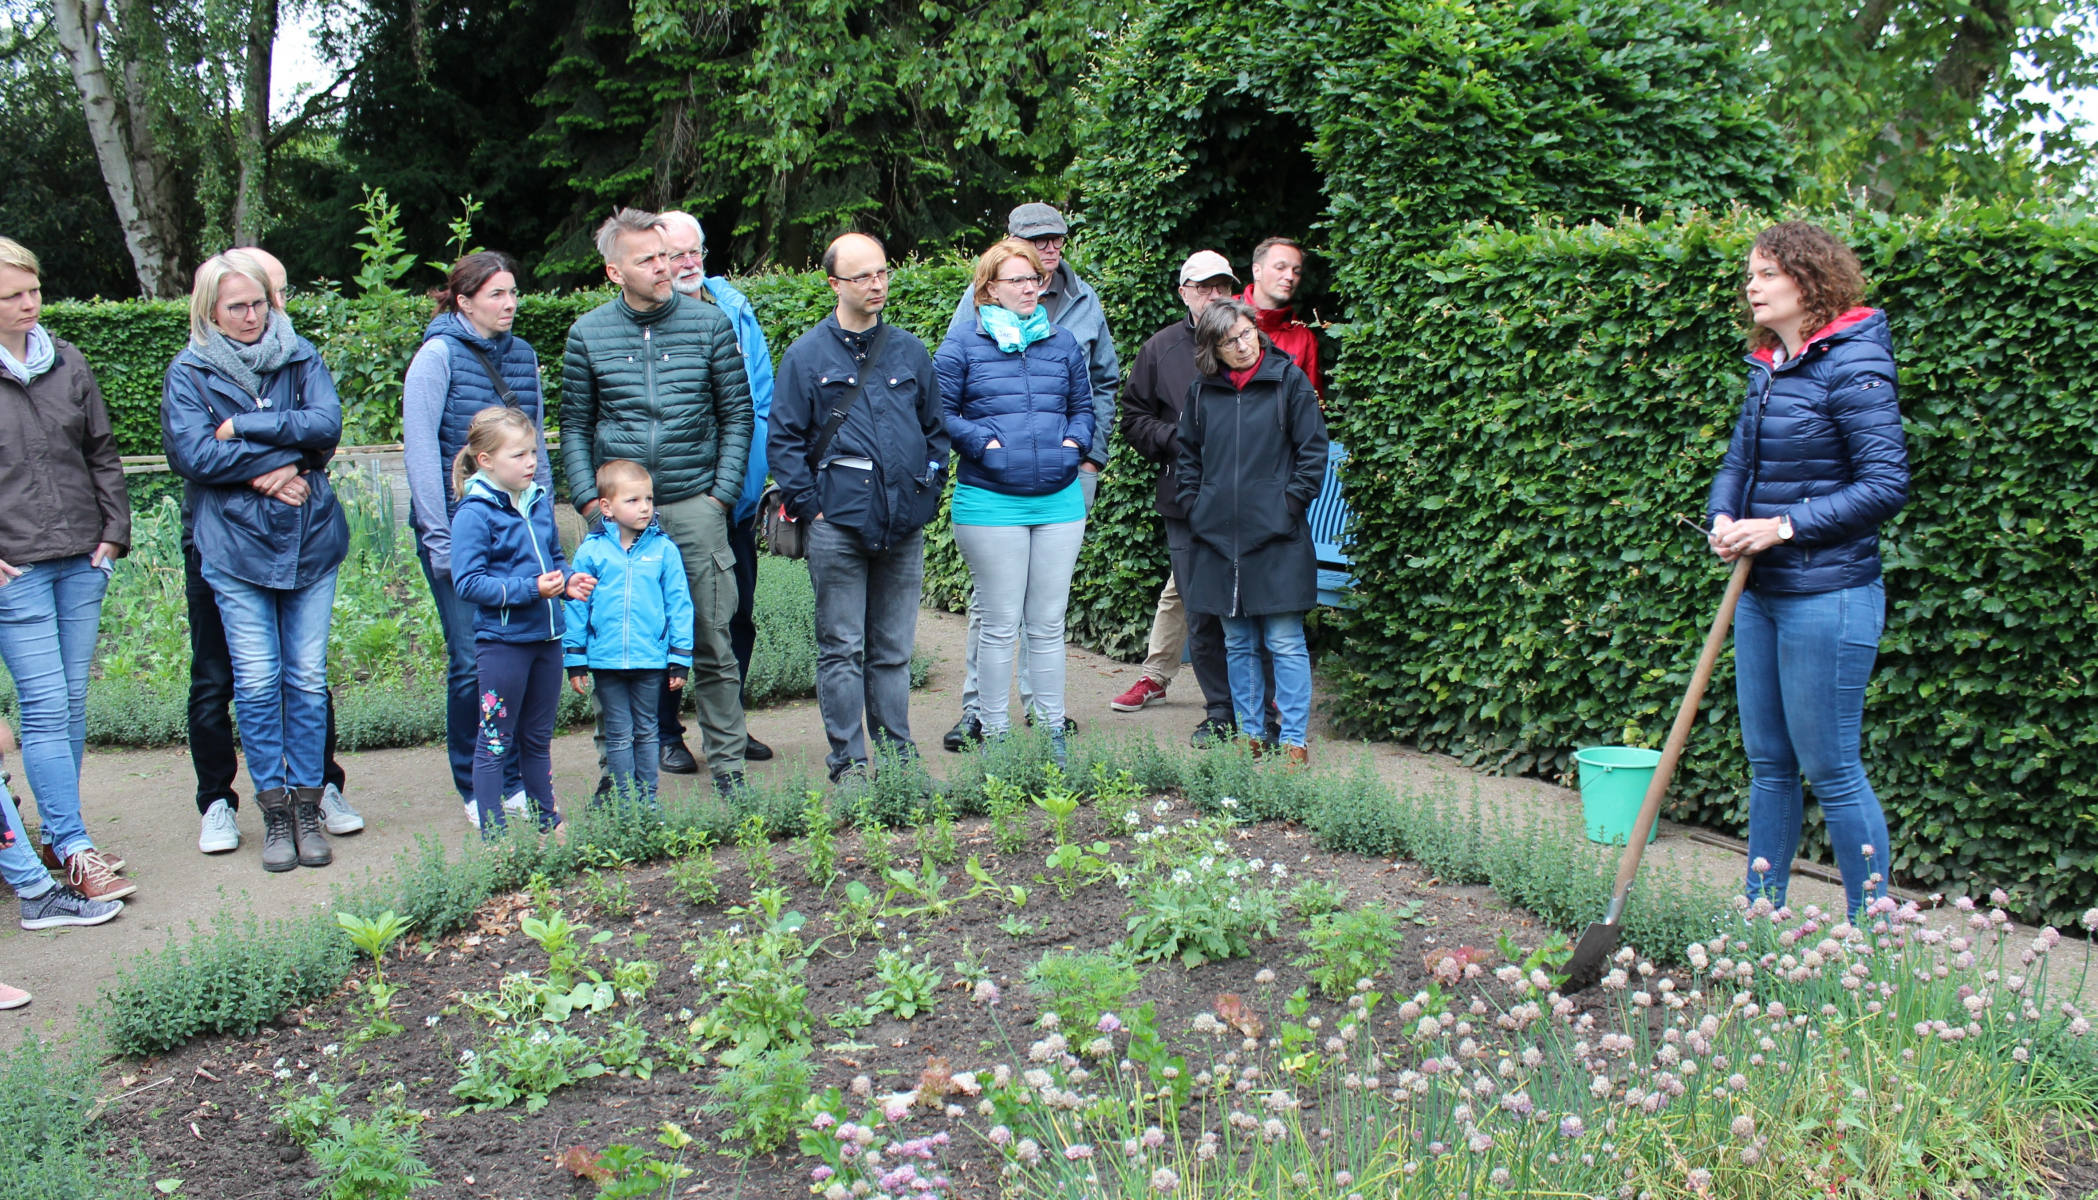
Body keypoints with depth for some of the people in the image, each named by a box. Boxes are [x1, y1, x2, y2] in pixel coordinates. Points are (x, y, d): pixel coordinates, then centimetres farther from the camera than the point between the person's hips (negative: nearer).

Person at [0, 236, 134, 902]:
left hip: (81, 560, 5)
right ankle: (75, 851, -5)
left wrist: (113, 532, 9)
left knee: (73, 703, 9)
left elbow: (102, 453, 16)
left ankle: (57, 836, 19)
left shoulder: (66, 361, 10)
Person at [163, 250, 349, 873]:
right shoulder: (188, 373, 2)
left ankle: (308, 806, 12)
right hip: (234, 546, -2)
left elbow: (327, 423, -8)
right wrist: (285, 456, -12)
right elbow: (192, 455, -10)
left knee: (307, 677, 3)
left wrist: (241, 428, -13)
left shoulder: (301, 358, 7)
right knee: (257, 682, -1)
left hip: (309, 541, 2)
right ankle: (275, 814, 9)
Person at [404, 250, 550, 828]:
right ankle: (475, 791, 12)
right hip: (460, 528, -5)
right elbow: (419, 450, -10)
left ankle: (514, 781, 16)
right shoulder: (438, 355, -6)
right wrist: (438, 537, -14)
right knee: (472, 662, -2)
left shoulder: (523, 356, 10)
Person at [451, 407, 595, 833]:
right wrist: (529, 589, -24)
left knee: (539, 737, 19)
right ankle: (493, 834, 11)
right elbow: (468, 582, -18)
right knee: (495, 741, 3)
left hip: (546, 637, 7)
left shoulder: (540, 503, 9)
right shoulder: (474, 514, -13)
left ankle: (548, 820, 29)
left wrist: (568, 580, 0)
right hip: (501, 641, -7)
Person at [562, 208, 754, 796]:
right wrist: (588, 498, -1)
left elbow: (737, 414, 6)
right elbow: (575, 425, 11)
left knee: (711, 643, 2)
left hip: (694, 505, -1)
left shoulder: (710, 323, 3)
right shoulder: (589, 333, 6)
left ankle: (727, 764, 12)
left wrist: (723, 491, -1)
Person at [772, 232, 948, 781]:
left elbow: (936, 428, 18)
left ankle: (897, 751, 19)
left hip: (904, 524, 3)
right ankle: (847, 762, 6)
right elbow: (785, 440, 0)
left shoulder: (909, 351, 12)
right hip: (838, 523, -3)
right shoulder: (807, 355, 1)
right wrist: (809, 505, -7)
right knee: (841, 649, 0)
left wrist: (928, 494, 8)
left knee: (894, 648, 10)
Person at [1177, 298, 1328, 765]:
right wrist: (1194, 505, 7)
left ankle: (1293, 739, 4)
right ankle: (1251, 733, 20)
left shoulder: (1289, 380, -2)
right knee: (1238, 643, 10)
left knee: (1285, 642, -2)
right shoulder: (1203, 391, 8)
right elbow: (1188, 456, 18)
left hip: (1277, 535, -4)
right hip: (1218, 534, 4)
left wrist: (1290, 503, -7)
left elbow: (1313, 451, -1)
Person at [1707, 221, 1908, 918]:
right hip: (1760, 594, 8)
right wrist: (1723, 518, -4)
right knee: (1768, 763, 15)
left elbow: (1887, 484, -17)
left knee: (1830, 771, -2)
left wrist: (1784, 526, -20)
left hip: (1827, 597, -8)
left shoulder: (1850, 367, -14)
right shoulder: (1767, 368, 10)